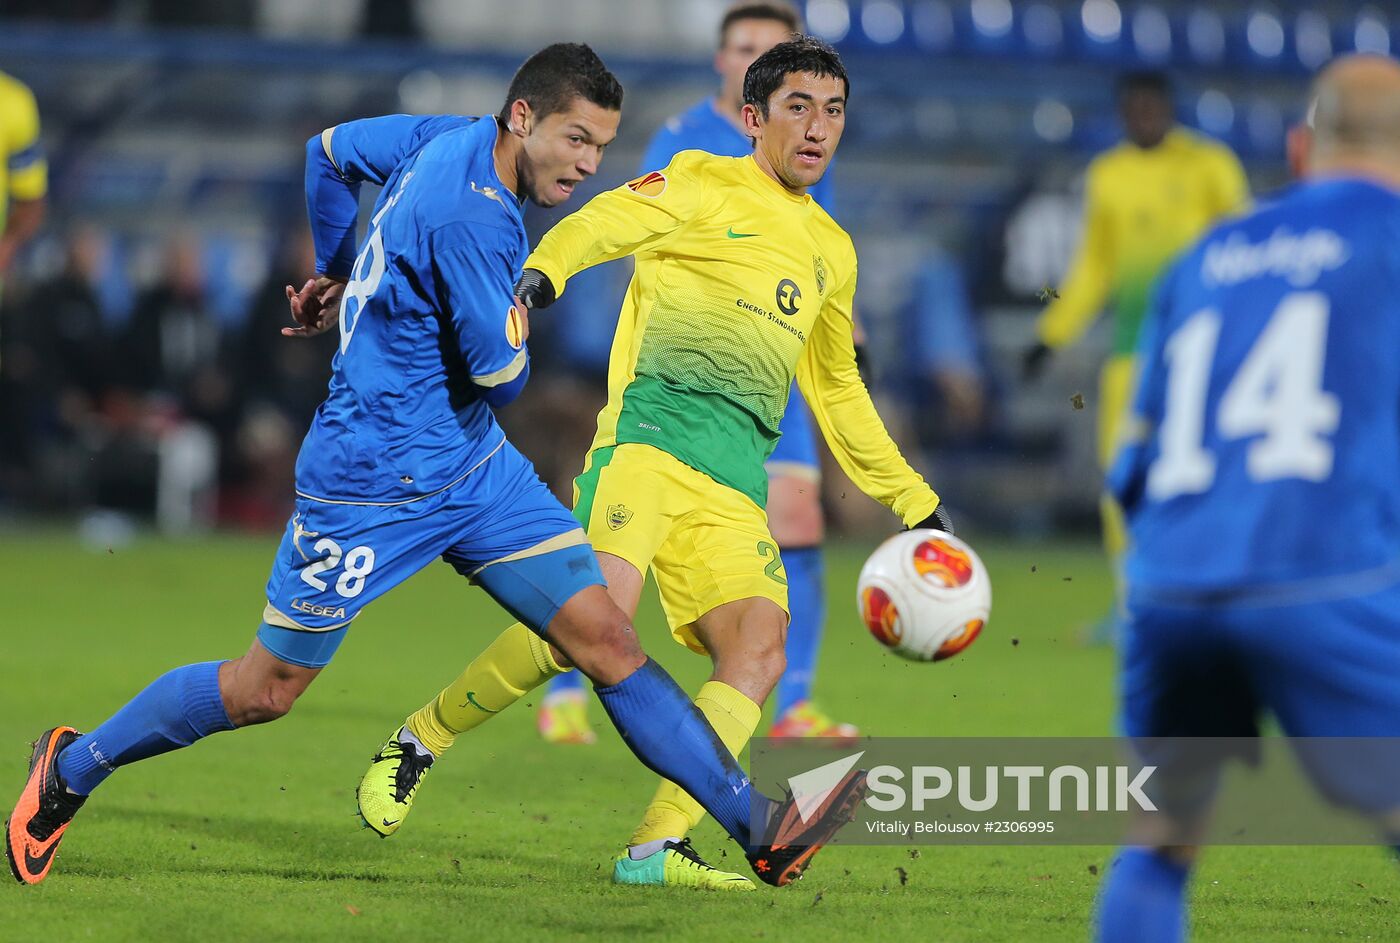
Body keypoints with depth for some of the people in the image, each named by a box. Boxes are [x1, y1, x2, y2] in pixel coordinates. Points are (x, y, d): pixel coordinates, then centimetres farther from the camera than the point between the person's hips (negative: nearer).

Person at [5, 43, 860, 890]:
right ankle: (71, 770, 27)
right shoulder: (470, 212, -26)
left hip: (476, 469, 9)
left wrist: (338, 272, 32)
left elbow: (331, 149, 20)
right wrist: (516, 335, 1)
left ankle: (759, 827, -8)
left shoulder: (450, 140, 3)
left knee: (607, 639, -3)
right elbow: (500, 371, -22)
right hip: (373, 487, -9)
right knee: (265, 691, 6)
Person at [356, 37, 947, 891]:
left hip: (736, 483, 6)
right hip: (649, 431, -6)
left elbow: (837, 393, 35)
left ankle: (657, 849, -18)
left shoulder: (832, 251, 25)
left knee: (761, 646, -17)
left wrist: (917, 506, 34)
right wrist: (540, 273, -32)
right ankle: (417, 743, -6)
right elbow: (599, 225, -9)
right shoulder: (703, 185, 7)